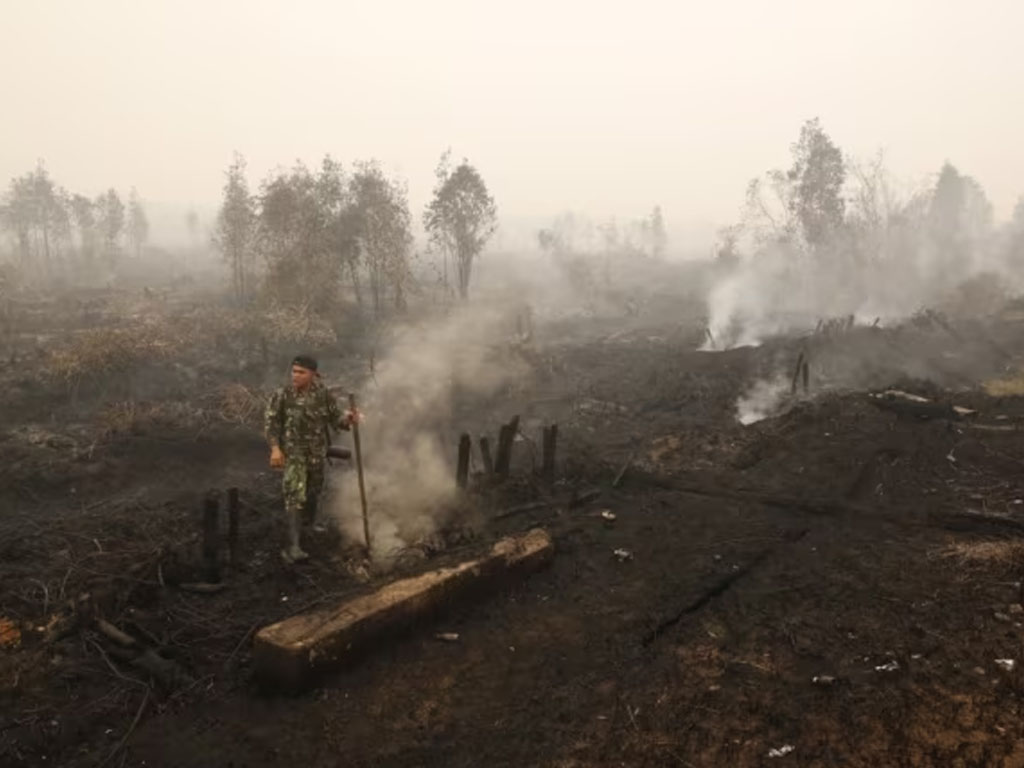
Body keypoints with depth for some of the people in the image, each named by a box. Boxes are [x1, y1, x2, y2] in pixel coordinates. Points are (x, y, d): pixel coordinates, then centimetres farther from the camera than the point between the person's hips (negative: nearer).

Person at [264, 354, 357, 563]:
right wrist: (275, 448, -17)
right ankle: (292, 546, -17)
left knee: (313, 493, 21)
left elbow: (335, 418, -4)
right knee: (295, 496, -15)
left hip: (317, 452, 3)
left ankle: (311, 524, 51)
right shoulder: (282, 395, -11)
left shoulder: (324, 394, -6)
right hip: (292, 452, -3)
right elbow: (270, 422, -7)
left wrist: (348, 418, -26)